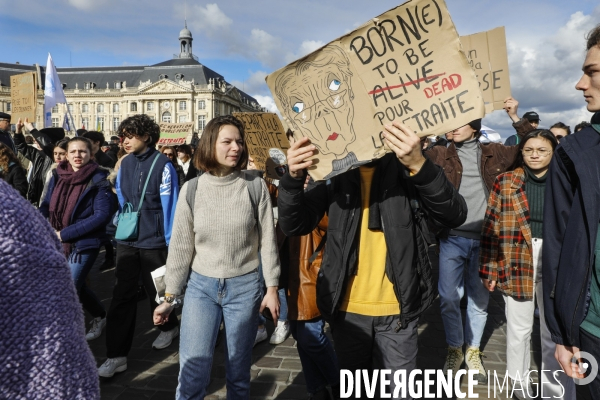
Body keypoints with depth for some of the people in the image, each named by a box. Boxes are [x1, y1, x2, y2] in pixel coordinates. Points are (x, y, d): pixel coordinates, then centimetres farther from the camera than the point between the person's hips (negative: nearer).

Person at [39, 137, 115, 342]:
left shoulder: (99, 180, -13)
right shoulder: (58, 176, 4)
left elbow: (102, 215, -19)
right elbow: (46, 205, 9)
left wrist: (65, 233, -20)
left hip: (84, 243, -6)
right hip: (58, 242, 6)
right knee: (76, 286, 20)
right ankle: (100, 316, 44)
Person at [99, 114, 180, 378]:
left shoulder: (162, 165, -12)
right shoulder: (125, 163, 4)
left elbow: (170, 205, -13)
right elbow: (121, 198, 12)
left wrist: (171, 244, -12)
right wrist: (119, 228, 11)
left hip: (153, 241, -4)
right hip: (126, 240, 5)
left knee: (155, 291, 13)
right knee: (122, 296, 4)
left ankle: (169, 327, 41)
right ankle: (116, 356, 12)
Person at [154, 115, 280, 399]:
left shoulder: (255, 186, -4)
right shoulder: (192, 189, -2)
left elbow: (268, 240, -1)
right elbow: (180, 247, 2)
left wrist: (272, 288, -1)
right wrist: (169, 297, 4)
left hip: (244, 286, 0)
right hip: (201, 285, 1)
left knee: (238, 371, 12)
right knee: (192, 371, 0)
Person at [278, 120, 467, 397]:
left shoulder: (404, 168, -6)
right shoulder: (335, 173, -2)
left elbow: (455, 216, -18)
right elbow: (294, 226, -8)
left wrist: (419, 165, -35)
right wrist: (293, 178, -27)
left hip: (397, 308, -1)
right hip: (347, 308, 1)